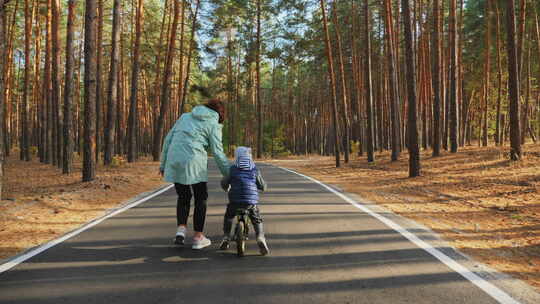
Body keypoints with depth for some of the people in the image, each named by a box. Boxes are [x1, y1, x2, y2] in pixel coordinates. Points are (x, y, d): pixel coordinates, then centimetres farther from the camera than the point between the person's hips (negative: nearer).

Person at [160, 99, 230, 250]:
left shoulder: (185, 116, 20)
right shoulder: (213, 124, 6)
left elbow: (168, 139, 17)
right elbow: (218, 153, 1)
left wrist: (163, 164, 20)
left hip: (174, 162, 4)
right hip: (194, 163, -4)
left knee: (183, 197, 21)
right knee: (201, 198, 13)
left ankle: (181, 229, 4)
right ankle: (198, 237, 14)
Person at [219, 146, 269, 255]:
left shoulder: (233, 169, 3)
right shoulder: (255, 170, 6)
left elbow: (224, 183, 8)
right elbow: (263, 186, 10)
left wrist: (227, 188, 30)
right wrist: (262, 187, 34)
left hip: (235, 200, 0)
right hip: (251, 201, 0)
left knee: (228, 217, 27)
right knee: (257, 221, 18)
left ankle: (226, 237, 19)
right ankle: (261, 237, -7)